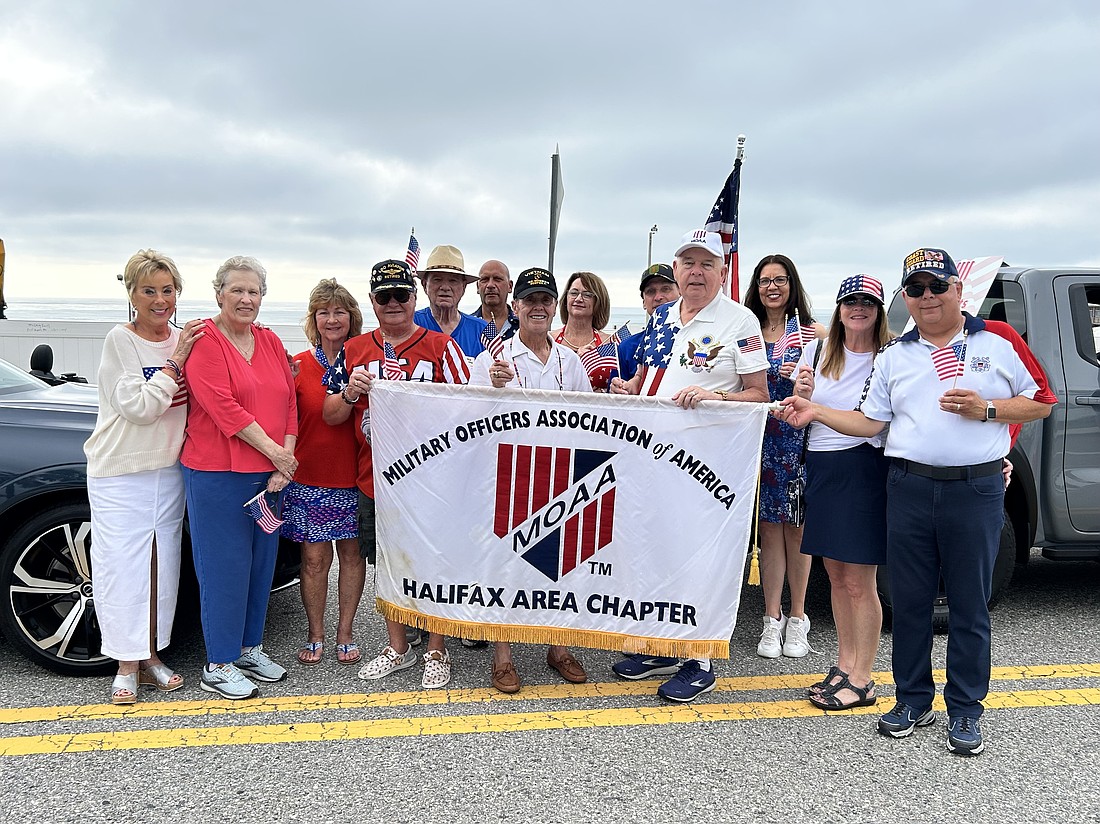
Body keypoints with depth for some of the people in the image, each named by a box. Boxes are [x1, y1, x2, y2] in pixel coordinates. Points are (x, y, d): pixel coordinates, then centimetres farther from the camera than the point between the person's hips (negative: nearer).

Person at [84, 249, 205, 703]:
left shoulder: (184, 339, 4)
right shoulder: (120, 341, -11)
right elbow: (138, 406, -18)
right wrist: (174, 361, -18)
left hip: (170, 470, 5)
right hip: (120, 473, -5)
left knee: (163, 563, 10)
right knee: (122, 566, -1)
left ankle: (151, 654, 23)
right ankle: (127, 664, 10)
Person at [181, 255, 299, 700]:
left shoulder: (271, 342, 12)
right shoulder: (204, 340, -8)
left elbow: (290, 402, 9)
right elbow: (222, 406, -17)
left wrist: (287, 457, -4)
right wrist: (274, 451, -17)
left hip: (270, 474, 7)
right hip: (217, 474, -7)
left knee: (261, 562, 13)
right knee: (225, 566, -1)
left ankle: (250, 648, 28)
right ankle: (219, 665, 12)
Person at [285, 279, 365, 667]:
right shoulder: (299, 365, 0)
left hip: (353, 476, 1)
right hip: (310, 477, -1)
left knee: (352, 552, 9)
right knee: (314, 557, 3)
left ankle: (345, 634, 22)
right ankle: (315, 635, 19)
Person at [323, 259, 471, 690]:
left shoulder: (441, 346, -1)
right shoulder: (353, 350, 8)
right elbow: (331, 416, 9)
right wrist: (350, 393, -11)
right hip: (375, 476, 4)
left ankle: (435, 652, 19)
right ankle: (397, 647, 31)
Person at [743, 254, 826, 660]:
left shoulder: (813, 332, 3)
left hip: (800, 441, -2)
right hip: (760, 441, 2)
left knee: (796, 527, 4)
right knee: (769, 527, 4)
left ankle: (797, 618, 16)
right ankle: (772, 619, 11)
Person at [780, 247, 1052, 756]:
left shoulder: (996, 346, 7)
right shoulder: (894, 357, 12)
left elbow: (1039, 404, 8)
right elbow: (869, 422, 9)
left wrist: (986, 409, -8)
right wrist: (815, 412, -2)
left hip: (976, 489, -2)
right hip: (910, 488, 2)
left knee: (969, 604, 4)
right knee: (908, 600, 7)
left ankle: (965, 711, 17)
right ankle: (913, 699, 22)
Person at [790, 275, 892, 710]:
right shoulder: (816, 351, 8)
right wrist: (801, 395, -9)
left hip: (865, 468, -5)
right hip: (821, 466, 5)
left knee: (859, 582, 0)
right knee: (836, 575, 14)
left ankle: (861, 681, 11)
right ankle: (844, 663, 28)